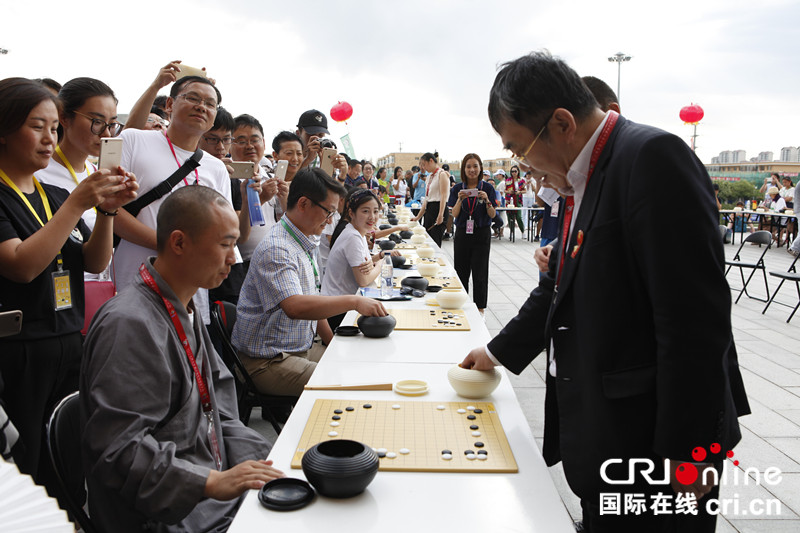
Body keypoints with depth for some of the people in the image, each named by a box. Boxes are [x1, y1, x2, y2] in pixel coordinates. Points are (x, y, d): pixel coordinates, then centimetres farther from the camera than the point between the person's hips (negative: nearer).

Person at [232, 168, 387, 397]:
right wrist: (354, 301, -34)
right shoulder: (276, 249, -21)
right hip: (267, 360, -9)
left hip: (302, 348, 9)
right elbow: (295, 306, -36)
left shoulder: (305, 245, 12)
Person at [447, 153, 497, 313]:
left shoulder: (487, 188, 0)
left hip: (482, 234, -2)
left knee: (480, 273, 1)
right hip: (462, 234, 2)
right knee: (461, 271, 6)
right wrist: (460, 200, -17)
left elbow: (492, 215, -2)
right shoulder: (457, 189, 4)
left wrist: (487, 201, -19)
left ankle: (480, 308, 12)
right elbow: (454, 214, -1)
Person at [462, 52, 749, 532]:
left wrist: (685, 449, -20)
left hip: (650, 443, -9)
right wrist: (499, 352, 23)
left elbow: (696, 318, -23)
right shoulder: (582, 179, 11)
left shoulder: (653, 157, -19)